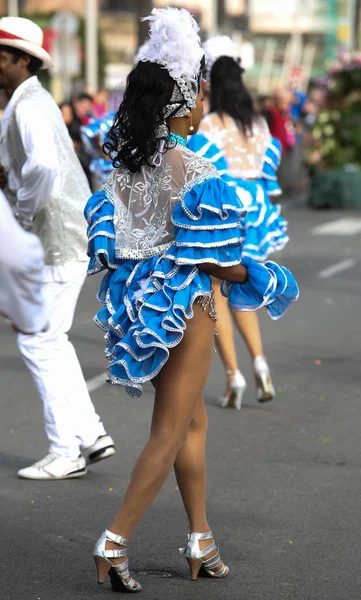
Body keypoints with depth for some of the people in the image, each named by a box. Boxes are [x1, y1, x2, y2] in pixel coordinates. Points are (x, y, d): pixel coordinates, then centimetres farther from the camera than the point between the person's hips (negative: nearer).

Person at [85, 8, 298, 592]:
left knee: (193, 418, 20)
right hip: (184, 306, -8)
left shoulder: (123, 165, 1)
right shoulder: (194, 172, -20)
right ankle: (116, 539, 0)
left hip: (137, 299, 8)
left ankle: (201, 541, 27)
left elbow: (102, 244, 4)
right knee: (170, 432, 3)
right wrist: (260, 276, -2)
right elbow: (217, 262, -18)